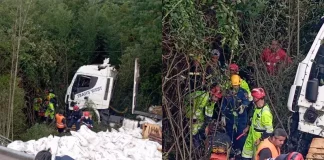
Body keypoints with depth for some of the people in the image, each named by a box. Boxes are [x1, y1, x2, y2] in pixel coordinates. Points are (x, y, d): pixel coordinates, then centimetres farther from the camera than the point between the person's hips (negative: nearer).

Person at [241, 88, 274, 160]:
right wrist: (248, 127, 20)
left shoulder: (265, 112, -33)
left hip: (259, 137, -8)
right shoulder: (257, 107, -6)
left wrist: (260, 139, -24)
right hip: (252, 134, 8)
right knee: (247, 148, 24)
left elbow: (269, 130, -29)